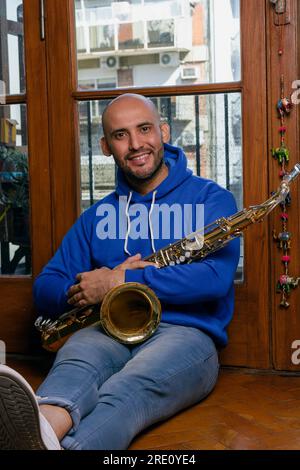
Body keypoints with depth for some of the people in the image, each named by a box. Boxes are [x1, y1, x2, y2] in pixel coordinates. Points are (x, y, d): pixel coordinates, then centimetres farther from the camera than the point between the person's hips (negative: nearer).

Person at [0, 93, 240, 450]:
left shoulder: (209, 197, 8)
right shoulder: (97, 216, 20)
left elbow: (216, 277, -10)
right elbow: (45, 288, 15)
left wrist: (120, 282, -12)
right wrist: (82, 290, -10)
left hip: (183, 331, -3)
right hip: (109, 331, 3)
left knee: (129, 388, -37)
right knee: (75, 362, -34)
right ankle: (47, 421, -67)